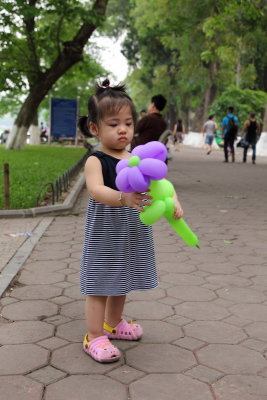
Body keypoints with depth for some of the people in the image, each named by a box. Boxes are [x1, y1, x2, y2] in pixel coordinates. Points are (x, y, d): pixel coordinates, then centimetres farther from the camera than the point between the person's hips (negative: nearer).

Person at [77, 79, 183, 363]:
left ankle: (113, 324, 40)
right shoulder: (96, 161, -13)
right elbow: (96, 190, -31)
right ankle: (94, 336, 13)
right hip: (104, 236, -6)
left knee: (121, 282, 21)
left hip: (133, 235, 6)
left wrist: (173, 201, -19)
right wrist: (123, 199, -48)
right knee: (100, 285, 1)